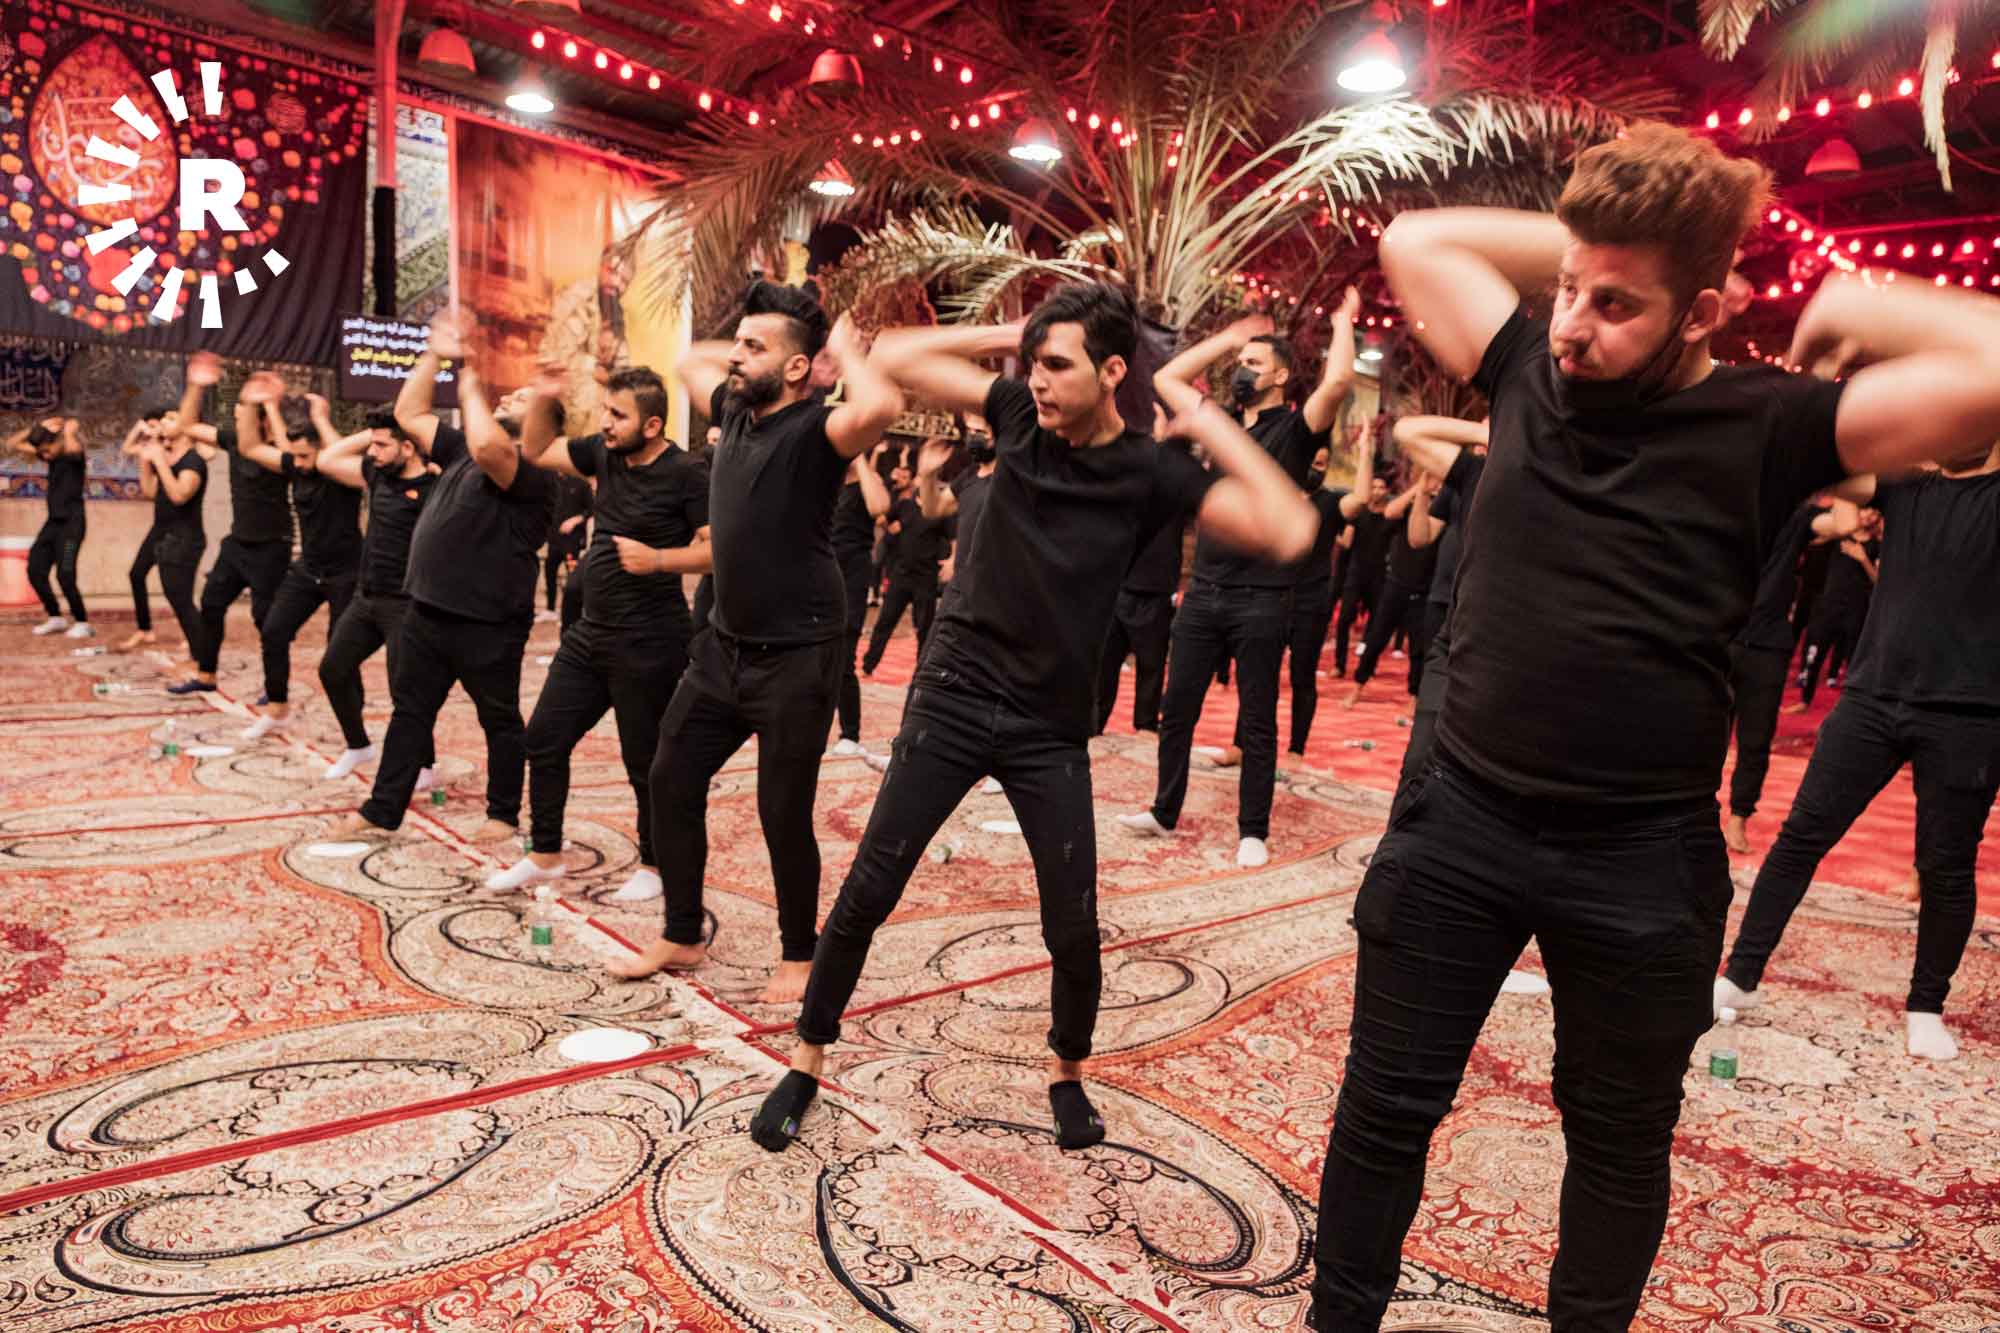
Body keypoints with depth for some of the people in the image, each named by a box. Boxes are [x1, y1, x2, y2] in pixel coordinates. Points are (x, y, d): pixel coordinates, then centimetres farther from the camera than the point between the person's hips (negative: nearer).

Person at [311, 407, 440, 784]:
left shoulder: (435, 488, -17)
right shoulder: (377, 474, 7)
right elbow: (326, 460, 15)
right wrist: (370, 433, 6)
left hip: (406, 605, -8)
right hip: (365, 598, 8)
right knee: (333, 670, 16)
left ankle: (425, 766, 15)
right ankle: (358, 746, 34)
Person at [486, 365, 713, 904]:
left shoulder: (686, 474, -15)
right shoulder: (604, 452, 6)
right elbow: (535, 451, 18)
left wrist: (659, 559, -27)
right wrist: (543, 399, 3)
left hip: (650, 643, -8)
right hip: (590, 633, 8)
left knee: (645, 760, 3)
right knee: (544, 739, 13)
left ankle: (654, 866, 23)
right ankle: (544, 855, 28)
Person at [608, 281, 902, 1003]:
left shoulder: (816, 428, -16)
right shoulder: (737, 410, 7)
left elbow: (881, 407, -39)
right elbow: (690, 359, 28)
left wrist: (845, 350, -19)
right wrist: (751, 356, 11)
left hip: (797, 656, -8)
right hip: (724, 645, 8)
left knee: (784, 813, 1)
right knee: (671, 781, 13)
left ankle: (798, 957, 23)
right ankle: (682, 937, 31)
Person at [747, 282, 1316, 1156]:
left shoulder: (1151, 474, -8)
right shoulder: (1019, 414, 0)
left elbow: (1289, 532, -21)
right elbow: (894, 355, 6)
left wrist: (1203, 418, -17)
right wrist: (1005, 336, -2)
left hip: (1052, 729, -1)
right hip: (953, 697, 1)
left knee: (1073, 929, 2)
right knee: (867, 893, 2)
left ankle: (1067, 1073, 31)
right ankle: (807, 1062, 22)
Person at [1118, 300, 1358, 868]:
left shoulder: (1294, 428, -1)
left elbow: (1339, 381, -19)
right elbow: (1164, 380, 19)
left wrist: (1343, 321, -1)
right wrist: (1224, 337, 19)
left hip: (1261, 600, -5)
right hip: (1203, 592, 5)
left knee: (1258, 721, 5)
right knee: (1176, 709, 9)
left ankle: (1253, 832, 14)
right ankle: (1164, 812, 23)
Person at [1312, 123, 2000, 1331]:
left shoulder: (1767, 426, -8)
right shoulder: (1530, 370, 2)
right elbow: (1414, 240, 14)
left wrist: (1854, 305, -5)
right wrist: (1581, 243, 6)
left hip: (1643, 860, -2)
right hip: (1458, 820, 3)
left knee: (1622, 1146, 19)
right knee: (1386, 1107, 14)